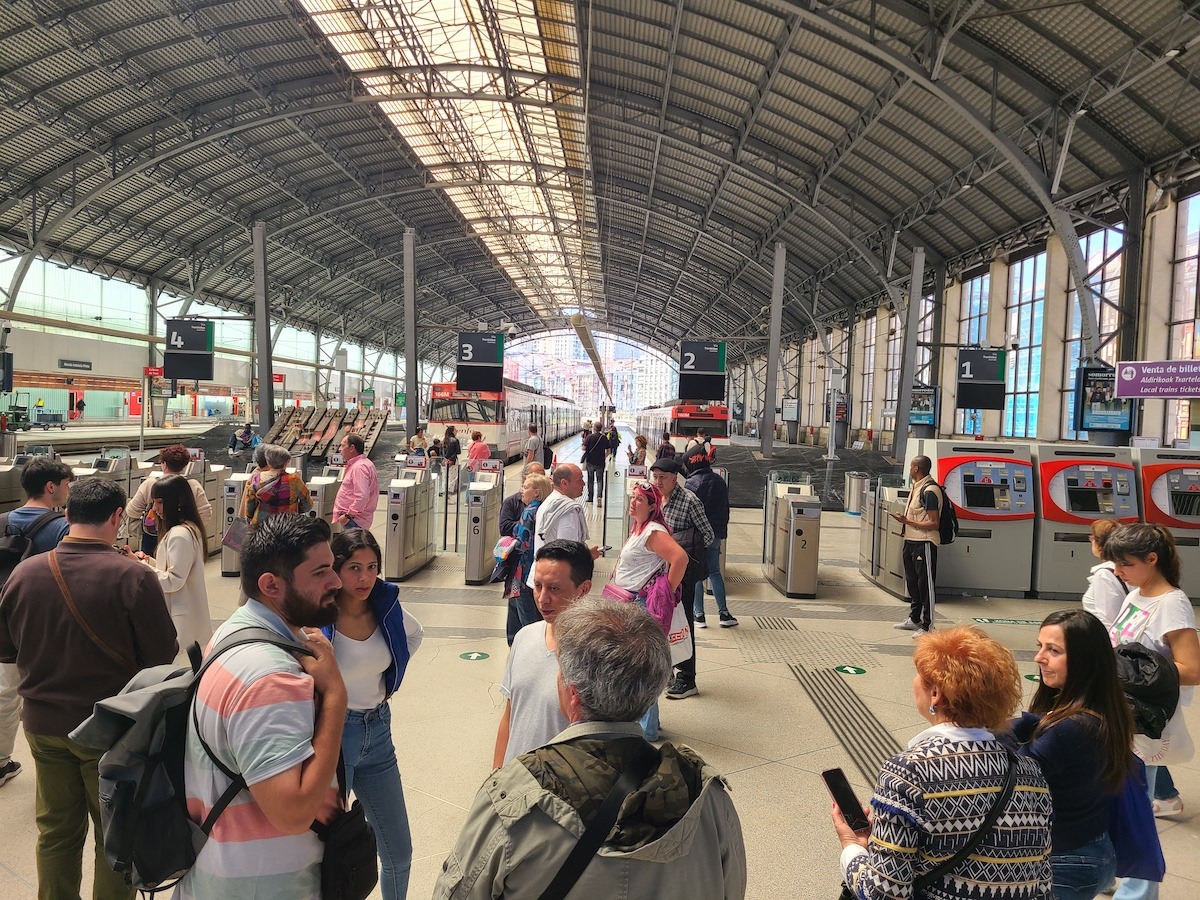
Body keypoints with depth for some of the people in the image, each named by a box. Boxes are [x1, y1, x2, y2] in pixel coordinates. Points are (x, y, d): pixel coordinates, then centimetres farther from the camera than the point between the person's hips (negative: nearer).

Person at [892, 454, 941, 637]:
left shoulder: (929, 490, -17)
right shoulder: (916, 487, 12)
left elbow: (933, 524, -19)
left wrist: (907, 521, -21)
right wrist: (904, 519, 8)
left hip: (924, 543, -10)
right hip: (911, 541, 10)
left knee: (926, 584, -3)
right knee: (912, 582, 18)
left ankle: (928, 626, 4)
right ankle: (914, 619, 30)